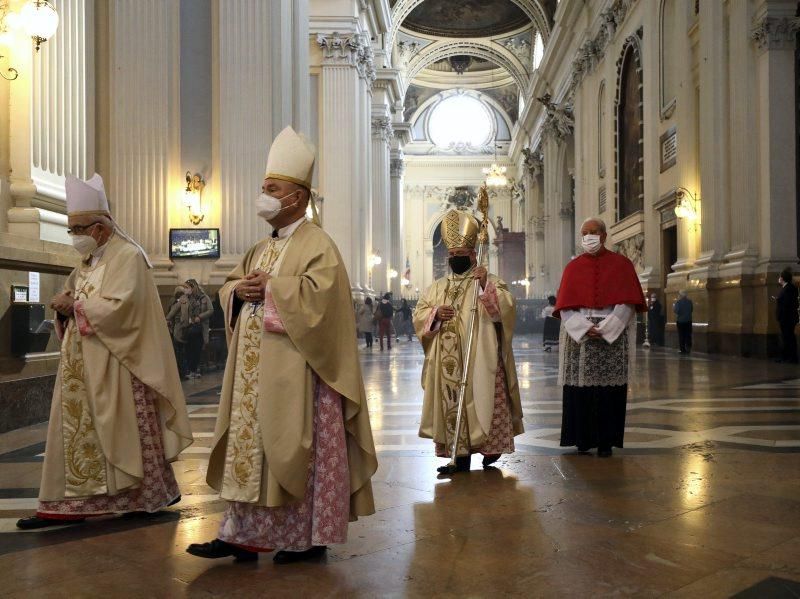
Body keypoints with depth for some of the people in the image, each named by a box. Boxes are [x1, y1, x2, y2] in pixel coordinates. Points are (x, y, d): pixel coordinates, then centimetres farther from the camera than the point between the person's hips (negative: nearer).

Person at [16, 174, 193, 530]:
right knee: (76, 430, 7)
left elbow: (118, 307, -21)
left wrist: (76, 305, -13)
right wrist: (65, 304, -4)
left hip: (114, 366, -8)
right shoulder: (89, 259, 15)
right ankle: (69, 503, 14)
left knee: (124, 429, 1)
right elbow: (74, 295, 18)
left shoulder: (128, 256, -11)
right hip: (82, 366, 8)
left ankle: (153, 494, 17)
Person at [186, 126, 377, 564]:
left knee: (295, 449, -1)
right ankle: (242, 533, 15)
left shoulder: (317, 243, -7)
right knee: (249, 447, 8)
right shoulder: (261, 249, 18)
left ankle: (309, 537, 11)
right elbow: (228, 286, 20)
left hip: (294, 369, -8)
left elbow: (320, 291, -22)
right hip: (254, 368, 8)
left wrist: (270, 287, -15)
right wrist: (238, 289, -3)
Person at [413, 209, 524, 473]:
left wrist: (487, 286, -23)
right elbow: (418, 314, 12)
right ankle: (461, 455, 9)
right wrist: (435, 313, -8)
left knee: (482, 403, -6)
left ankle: (489, 448, 7)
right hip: (449, 364, 4)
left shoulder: (490, 282, 4)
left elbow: (507, 307, -12)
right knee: (452, 404, 3)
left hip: (480, 361, -4)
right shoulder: (437, 287, 17)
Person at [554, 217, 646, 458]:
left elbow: (627, 303, -2)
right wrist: (584, 328, -12)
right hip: (579, 337, 2)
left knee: (608, 390, -2)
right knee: (580, 390, 0)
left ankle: (606, 441, 6)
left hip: (613, 336, -2)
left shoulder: (621, 264, 6)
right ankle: (583, 438, 10)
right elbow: (565, 305, 4)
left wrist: (604, 328, -13)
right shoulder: (573, 267, 11)